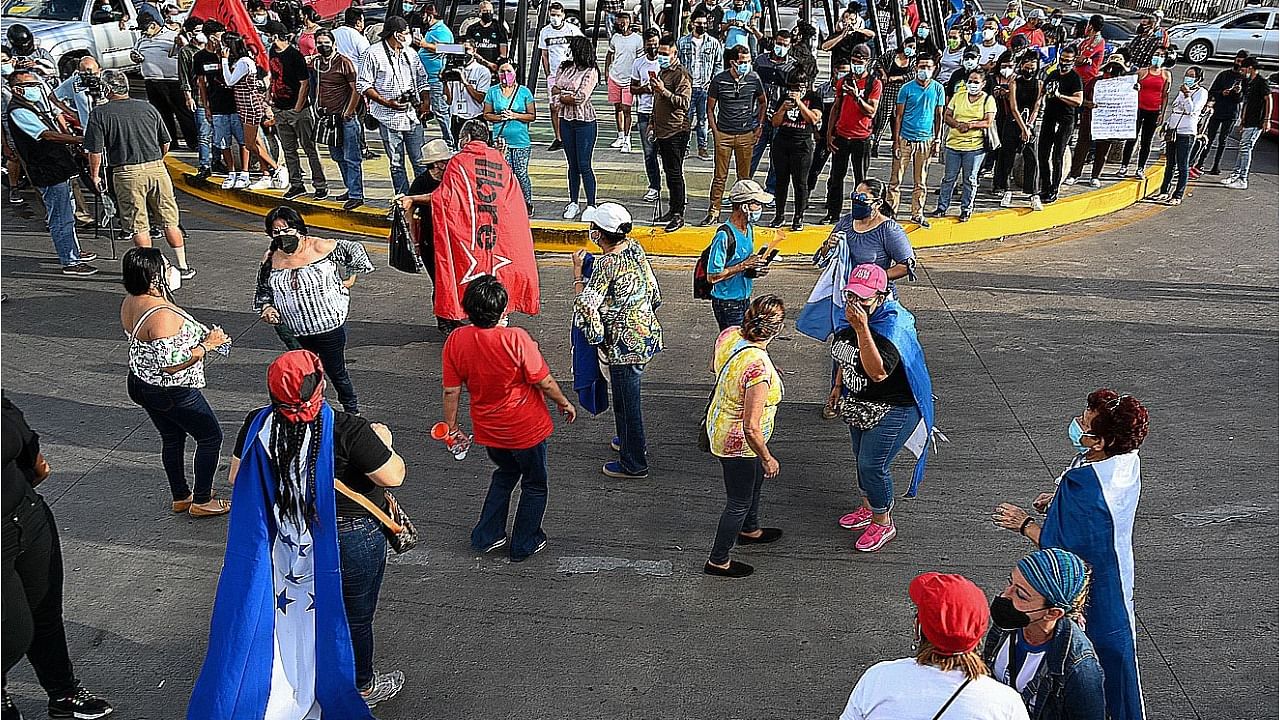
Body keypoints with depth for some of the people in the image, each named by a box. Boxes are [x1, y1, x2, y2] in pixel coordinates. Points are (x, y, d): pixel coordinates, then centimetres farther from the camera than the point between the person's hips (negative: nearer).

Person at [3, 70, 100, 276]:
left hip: (61, 168, 10)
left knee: (67, 213, 21)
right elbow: (47, 135, -25)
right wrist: (79, 139, -29)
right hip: (48, 173, -10)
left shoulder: (34, 105, 13)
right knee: (61, 219, -5)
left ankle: (74, 252, 34)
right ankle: (69, 263, 1)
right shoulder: (18, 112, -16)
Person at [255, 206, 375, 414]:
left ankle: (353, 412, 32)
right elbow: (262, 290, 12)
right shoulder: (271, 260, -3)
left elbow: (355, 251, -2)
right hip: (295, 333, 4)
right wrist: (266, 308, -7)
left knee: (336, 373, 11)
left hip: (329, 328, -3)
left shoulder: (319, 247, -15)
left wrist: (349, 278, 2)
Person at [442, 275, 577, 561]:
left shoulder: (455, 340, -14)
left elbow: (451, 391, -7)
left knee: (505, 473, 31)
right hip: (526, 429, -5)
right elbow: (544, 382, -17)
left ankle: (486, 536, 35)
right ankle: (524, 545, 32)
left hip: (488, 429, 5)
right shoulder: (516, 338, -26)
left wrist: (452, 427, 7)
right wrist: (564, 403, 1)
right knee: (534, 484, 19)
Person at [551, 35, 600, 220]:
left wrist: (561, 94, -4)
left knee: (584, 165, -4)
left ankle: (591, 205, 4)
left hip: (584, 122, -6)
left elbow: (580, 98, -17)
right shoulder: (564, 68, 9)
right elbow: (554, 89, 4)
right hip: (566, 120, 6)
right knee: (572, 164, 12)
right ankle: (573, 203, 19)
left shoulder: (590, 72, -10)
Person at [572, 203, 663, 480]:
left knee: (627, 401, 5)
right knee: (629, 394, 27)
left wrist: (577, 270, -10)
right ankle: (632, 441, 47)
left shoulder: (606, 264, -25)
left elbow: (585, 303, -20)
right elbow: (652, 287, 10)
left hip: (624, 344, -9)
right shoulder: (635, 247, 0)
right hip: (647, 333, 9)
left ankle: (634, 464, 18)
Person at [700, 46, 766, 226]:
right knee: (720, 177, 2)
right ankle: (713, 212, 10)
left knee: (744, 177, 7)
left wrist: (759, 126, 10)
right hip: (723, 134, -1)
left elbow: (763, 103, 16)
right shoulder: (719, 80, -5)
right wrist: (715, 131, -1)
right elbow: (710, 108, 5)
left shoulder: (754, 79, -1)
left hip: (746, 135, 1)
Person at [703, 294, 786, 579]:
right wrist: (767, 458, -16)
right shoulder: (759, 369, -39)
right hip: (738, 442, -8)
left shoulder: (729, 334, -16)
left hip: (719, 422, 8)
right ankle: (718, 561, 35)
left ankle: (750, 530, 58)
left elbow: (714, 367, 8)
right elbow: (751, 428, -33)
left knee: (755, 480, 32)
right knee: (739, 502, 15)